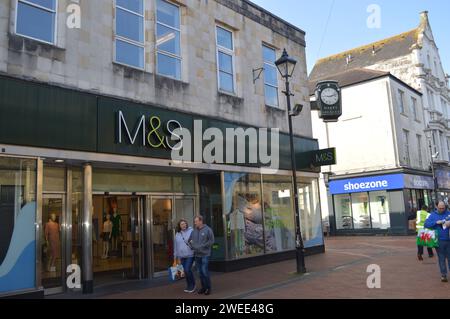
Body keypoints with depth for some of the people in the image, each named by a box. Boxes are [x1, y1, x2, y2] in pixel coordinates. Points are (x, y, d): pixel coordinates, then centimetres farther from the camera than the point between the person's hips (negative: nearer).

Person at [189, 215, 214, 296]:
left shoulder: (207, 230, -6)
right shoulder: (194, 231, 9)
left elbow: (211, 241, -9)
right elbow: (190, 240, 17)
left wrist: (202, 246, -15)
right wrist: (193, 246, -1)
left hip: (205, 254, -5)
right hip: (197, 254, 5)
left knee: (204, 271, -7)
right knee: (200, 272, 10)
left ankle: (208, 288, 7)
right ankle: (203, 287, 21)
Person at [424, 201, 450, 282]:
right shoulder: (433, 215, 4)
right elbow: (426, 224, -4)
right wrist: (436, 222, -16)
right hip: (439, 241, -1)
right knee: (442, 258, 5)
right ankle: (443, 275, 12)